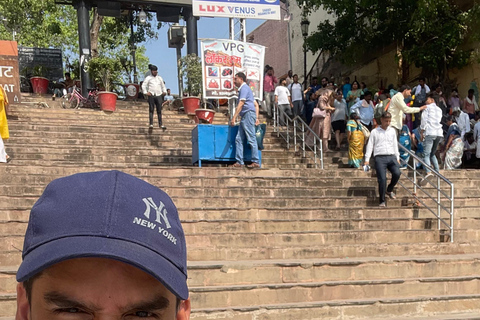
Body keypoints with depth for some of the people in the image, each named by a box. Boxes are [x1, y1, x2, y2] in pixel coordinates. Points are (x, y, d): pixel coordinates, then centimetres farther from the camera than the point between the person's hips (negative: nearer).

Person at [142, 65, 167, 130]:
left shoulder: (160, 78, 22)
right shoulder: (148, 78, 11)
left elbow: (163, 86, 28)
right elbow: (143, 85, 6)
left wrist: (164, 91, 12)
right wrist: (145, 92, -6)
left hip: (159, 95, 3)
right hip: (151, 95, -2)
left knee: (159, 110, -1)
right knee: (151, 110, -6)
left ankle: (160, 124, 1)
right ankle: (151, 124, -7)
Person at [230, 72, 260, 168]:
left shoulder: (244, 88, -5)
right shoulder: (245, 88, 26)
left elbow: (241, 104, -15)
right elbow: (256, 104, 24)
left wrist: (234, 117, -18)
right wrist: (256, 118, 18)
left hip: (248, 114, -10)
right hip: (245, 117, 10)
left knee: (251, 139, -9)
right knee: (239, 139, 5)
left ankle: (256, 162, -8)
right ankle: (239, 162, 2)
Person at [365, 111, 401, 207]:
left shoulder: (392, 131, 18)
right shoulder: (374, 132, 8)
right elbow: (370, 145, 6)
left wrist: (397, 158, 18)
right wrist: (367, 159, -1)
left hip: (391, 156, 3)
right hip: (380, 157, -3)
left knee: (397, 173, -20)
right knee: (382, 179, -13)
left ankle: (389, 190, 8)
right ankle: (382, 201, -1)